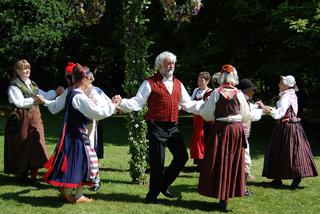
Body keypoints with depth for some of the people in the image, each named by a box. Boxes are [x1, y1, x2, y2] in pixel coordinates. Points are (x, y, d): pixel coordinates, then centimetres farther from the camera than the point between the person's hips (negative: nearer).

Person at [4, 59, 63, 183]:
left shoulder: (32, 84, 15)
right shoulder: (14, 86, -6)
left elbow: (44, 95, 14)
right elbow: (19, 102, -18)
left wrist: (55, 92, -1)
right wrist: (34, 100, -31)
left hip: (34, 118, 6)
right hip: (21, 119, -6)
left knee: (36, 146, -1)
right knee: (23, 147, 3)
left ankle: (33, 175, 4)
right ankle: (23, 174, 17)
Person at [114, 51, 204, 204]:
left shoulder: (178, 84, 14)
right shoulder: (150, 83, -4)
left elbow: (188, 105, 18)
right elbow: (137, 102, -9)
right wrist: (121, 103, -25)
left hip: (173, 127, 6)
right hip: (157, 127, -6)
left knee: (182, 157, 5)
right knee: (157, 162, -1)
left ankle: (163, 184, 25)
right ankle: (152, 195, 16)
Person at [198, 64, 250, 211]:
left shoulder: (216, 93, -7)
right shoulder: (239, 93, -2)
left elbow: (207, 115, -5)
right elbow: (245, 116, 5)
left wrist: (204, 105, 14)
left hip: (220, 129, -2)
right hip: (237, 130, 2)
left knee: (219, 161, 6)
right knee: (234, 162, 10)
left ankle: (222, 197, 8)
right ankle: (230, 193, 13)